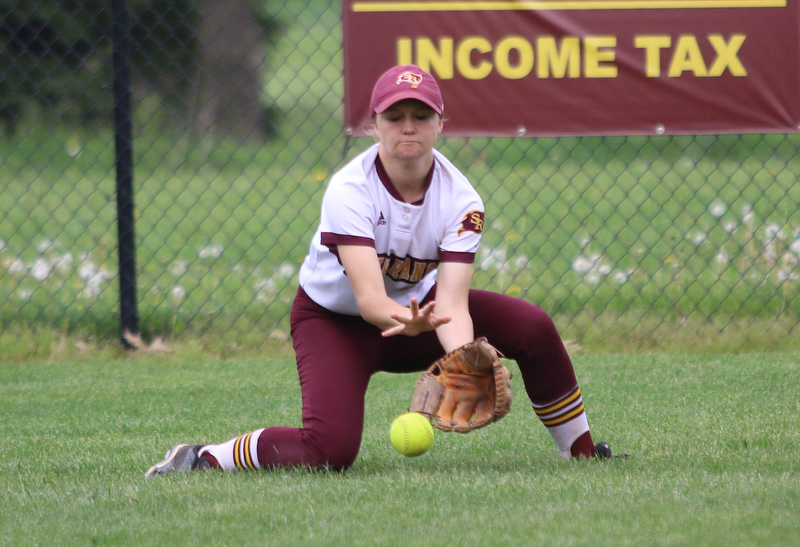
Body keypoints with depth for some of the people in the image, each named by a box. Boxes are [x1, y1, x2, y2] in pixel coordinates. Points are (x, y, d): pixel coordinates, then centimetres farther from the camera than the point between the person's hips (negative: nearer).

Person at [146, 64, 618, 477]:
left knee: (534, 327, -16)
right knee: (331, 451, -28)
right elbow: (369, 296, -40)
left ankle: (583, 455, 4)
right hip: (335, 321, -4)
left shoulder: (461, 200, -19)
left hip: (418, 310, 4)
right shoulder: (349, 190, -29)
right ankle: (202, 458, -7)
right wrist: (405, 321, -63)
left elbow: (451, 303, -29)